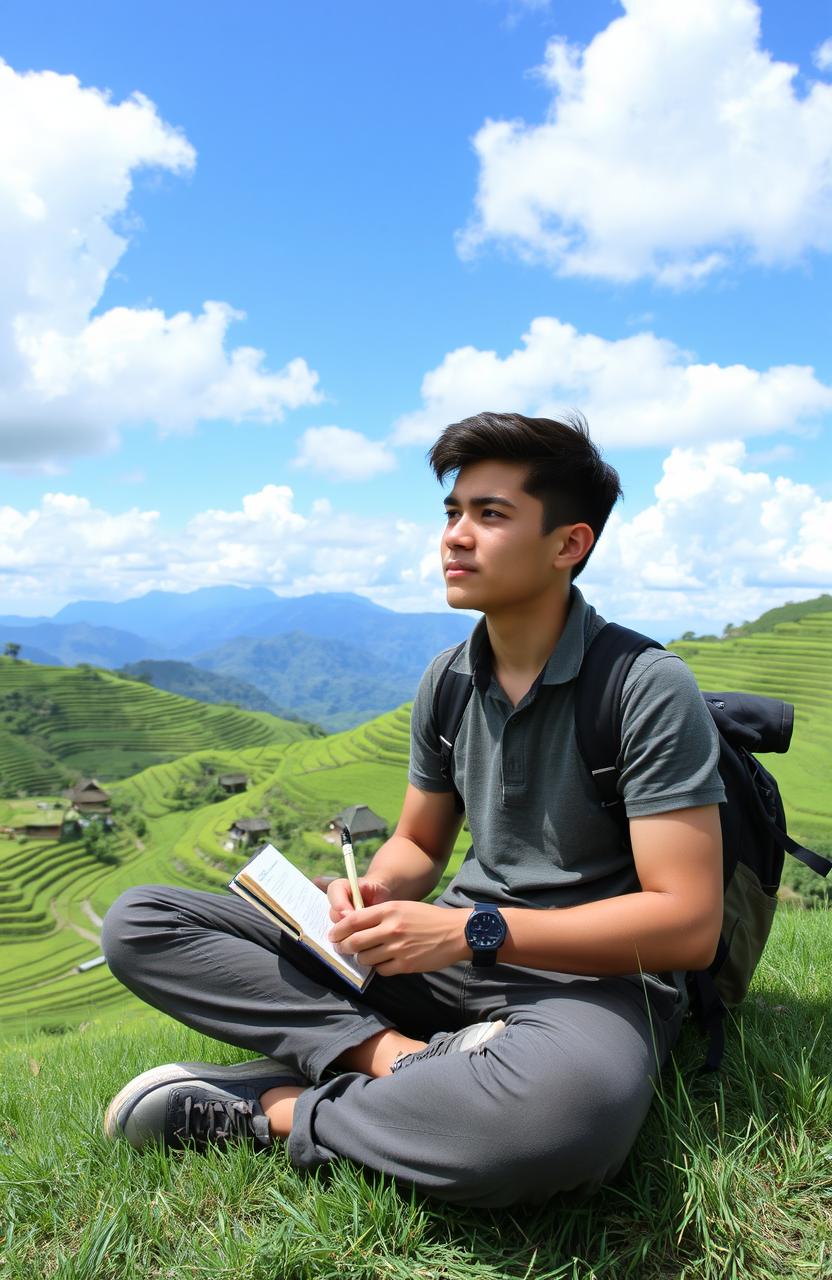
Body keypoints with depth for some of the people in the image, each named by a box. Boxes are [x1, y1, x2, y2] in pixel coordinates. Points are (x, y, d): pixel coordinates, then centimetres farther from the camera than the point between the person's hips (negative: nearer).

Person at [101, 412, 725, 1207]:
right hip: (456, 956, 6)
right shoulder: (446, 682, 4)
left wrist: (473, 929, -22)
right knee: (140, 923, -4)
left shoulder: (647, 688, -15)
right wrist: (375, 895, -9)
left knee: (563, 1108, -45)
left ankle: (273, 1113, -18)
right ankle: (405, 1057, -20)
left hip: (595, 975, -5)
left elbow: (688, 924, -18)